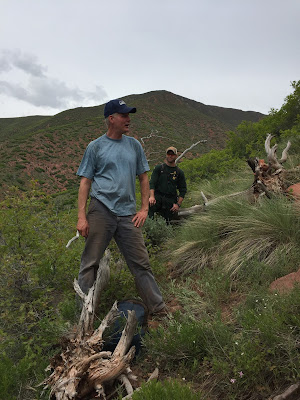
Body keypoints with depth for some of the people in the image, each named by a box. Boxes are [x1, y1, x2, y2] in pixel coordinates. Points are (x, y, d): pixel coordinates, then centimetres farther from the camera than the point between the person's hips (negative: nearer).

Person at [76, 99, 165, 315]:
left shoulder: (134, 145, 14)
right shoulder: (95, 147, 4)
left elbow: (143, 178, 17)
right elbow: (85, 182, 2)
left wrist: (144, 209, 8)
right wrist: (82, 217, -6)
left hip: (128, 214, 3)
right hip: (101, 210, -2)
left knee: (141, 263, 6)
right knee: (90, 262, 3)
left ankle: (158, 308, 16)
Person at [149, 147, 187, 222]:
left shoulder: (179, 172, 10)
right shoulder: (159, 168, 8)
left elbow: (183, 190, 11)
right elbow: (152, 183, -1)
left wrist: (178, 204, -3)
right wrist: (152, 196, -18)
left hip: (171, 199, 2)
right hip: (158, 195, -1)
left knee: (168, 220, -5)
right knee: (150, 204, -33)